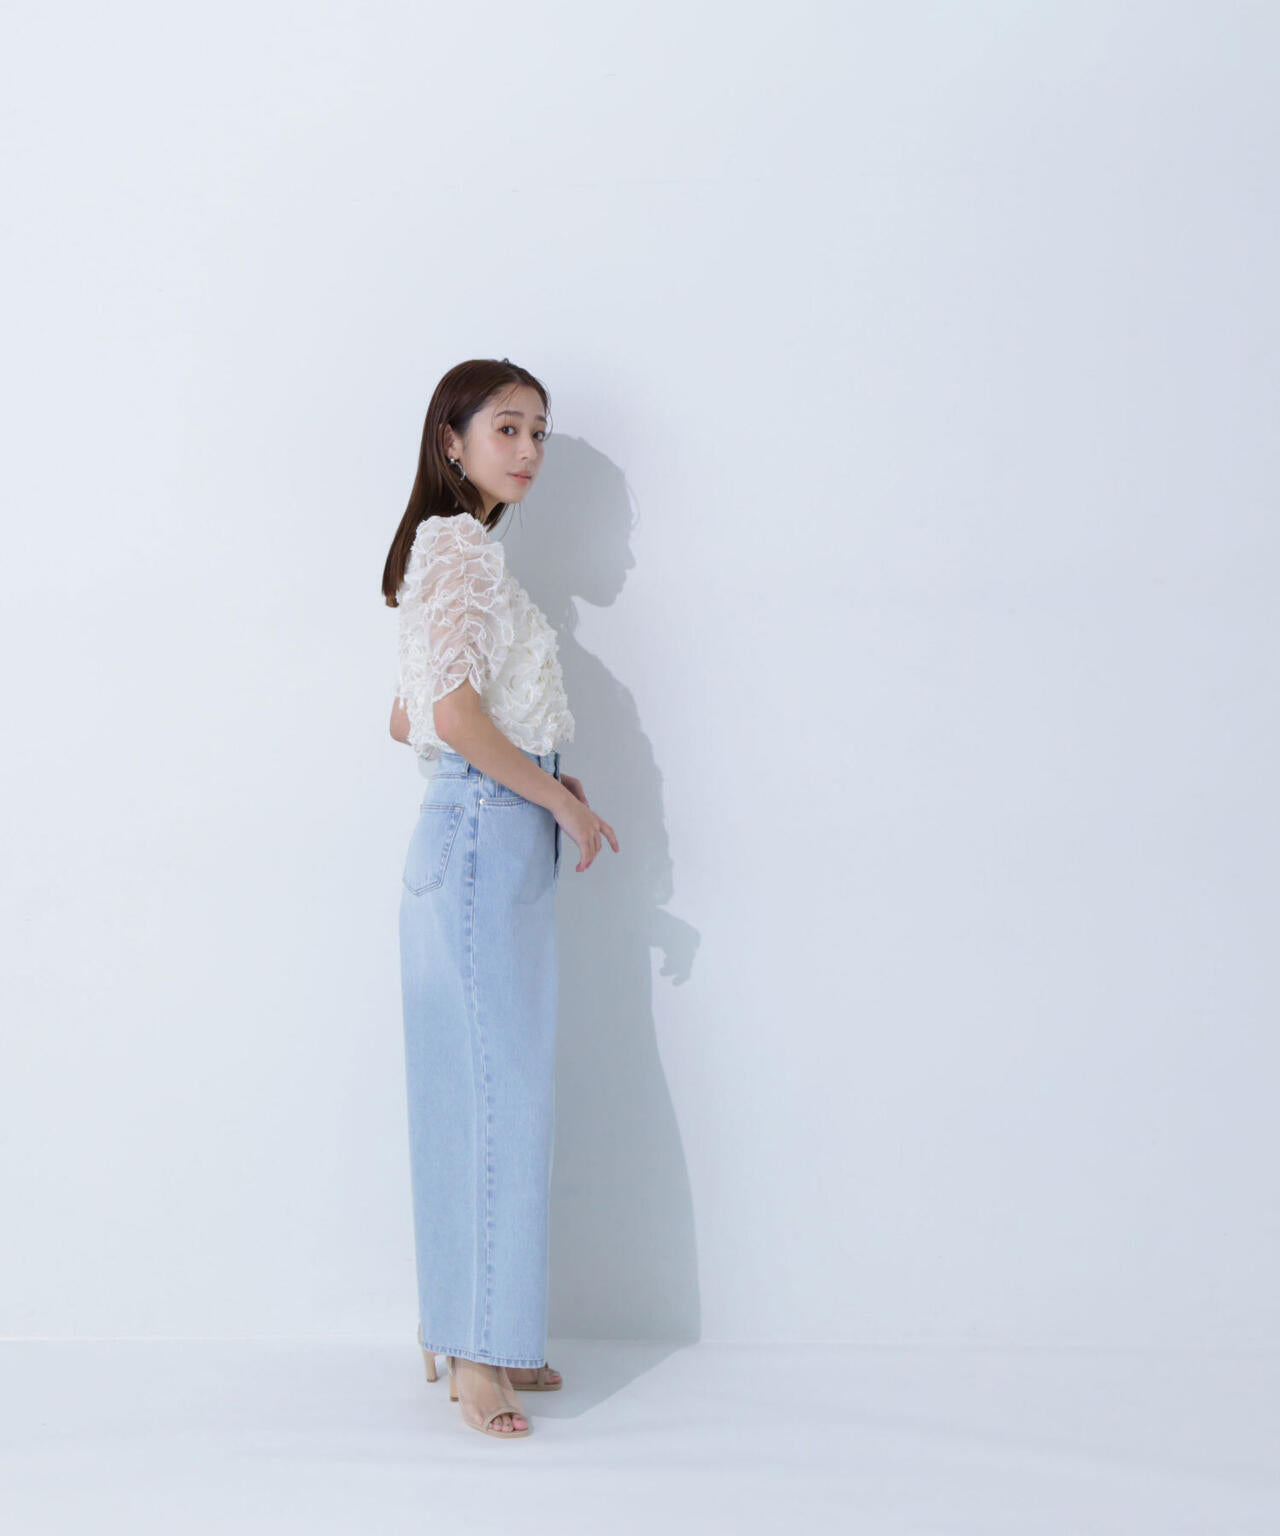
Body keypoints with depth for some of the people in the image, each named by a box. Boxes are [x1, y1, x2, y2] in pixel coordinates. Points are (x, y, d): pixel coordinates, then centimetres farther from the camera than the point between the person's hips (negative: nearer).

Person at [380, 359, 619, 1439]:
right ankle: (474, 1352, 3)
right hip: (485, 836, -10)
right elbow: (458, 716, -21)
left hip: (500, 843, 10)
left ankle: (474, 1331, 22)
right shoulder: (462, 547, -10)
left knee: (488, 1090, 12)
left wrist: (539, 783, 18)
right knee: (497, 1087, -7)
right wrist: (562, 796, -11)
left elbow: (412, 719, 23)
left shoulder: (463, 551, 20)